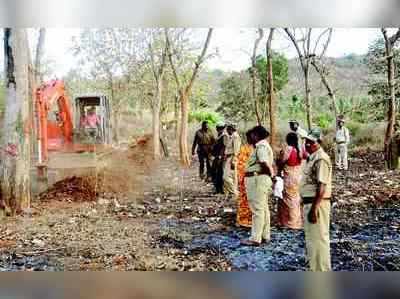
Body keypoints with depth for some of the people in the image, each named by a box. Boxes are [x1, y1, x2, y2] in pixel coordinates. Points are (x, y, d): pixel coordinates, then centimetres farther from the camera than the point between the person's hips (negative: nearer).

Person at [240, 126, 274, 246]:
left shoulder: (261, 146, -15)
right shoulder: (263, 145, 17)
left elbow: (264, 163, -26)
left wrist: (270, 174, -13)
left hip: (257, 179, -11)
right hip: (260, 179, 11)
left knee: (257, 209, -6)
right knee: (263, 209, 16)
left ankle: (255, 238, 0)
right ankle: (265, 236, 26)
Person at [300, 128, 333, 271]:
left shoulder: (321, 159, -18)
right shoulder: (311, 157, 14)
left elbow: (321, 187, -23)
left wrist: (314, 209, -26)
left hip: (317, 204, -10)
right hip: (309, 203, 10)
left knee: (318, 238, -1)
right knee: (311, 238, 19)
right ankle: (314, 268, 33)